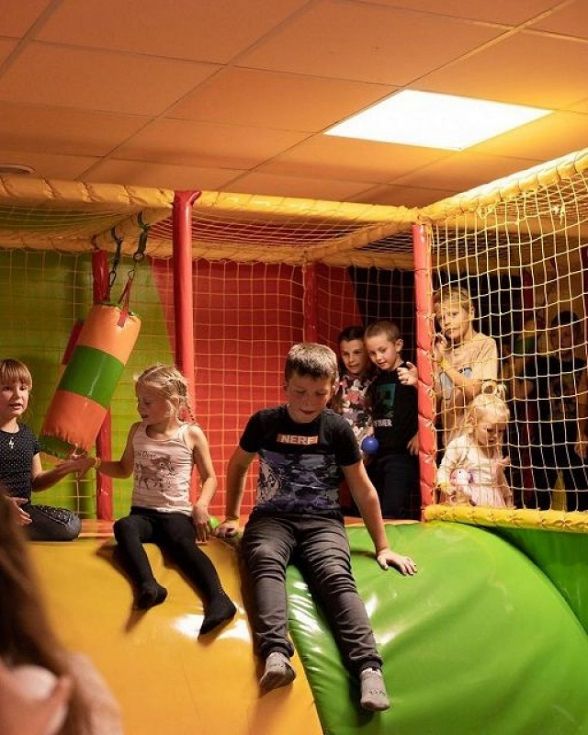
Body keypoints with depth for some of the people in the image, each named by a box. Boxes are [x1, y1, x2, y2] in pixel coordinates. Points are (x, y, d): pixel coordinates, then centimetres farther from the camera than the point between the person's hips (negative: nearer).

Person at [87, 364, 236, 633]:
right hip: (143, 512, 3)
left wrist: (201, 504, -11)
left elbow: (209, 477, 7)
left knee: (181, 542, -36)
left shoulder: (192, 434, 2)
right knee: (123, 527, -32)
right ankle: (148, 586, -53)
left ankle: (218, 599, -50)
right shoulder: (137, 431, 13)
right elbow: (124, 469, 26)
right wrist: (96, 463, 9)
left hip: (176, 513, -3)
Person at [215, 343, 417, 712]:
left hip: (322, 521, 0)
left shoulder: (338, 429, 2)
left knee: (336, 576, -30)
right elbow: (238, 465, 23)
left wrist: (383, 547, 10)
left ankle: (369, 668, -47)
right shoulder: (264, 422, 3)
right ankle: (276, 655, -55)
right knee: (265, 562, -34)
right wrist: (232, 517, 22)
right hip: (272, 518, 0)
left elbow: (363, 490, 9)